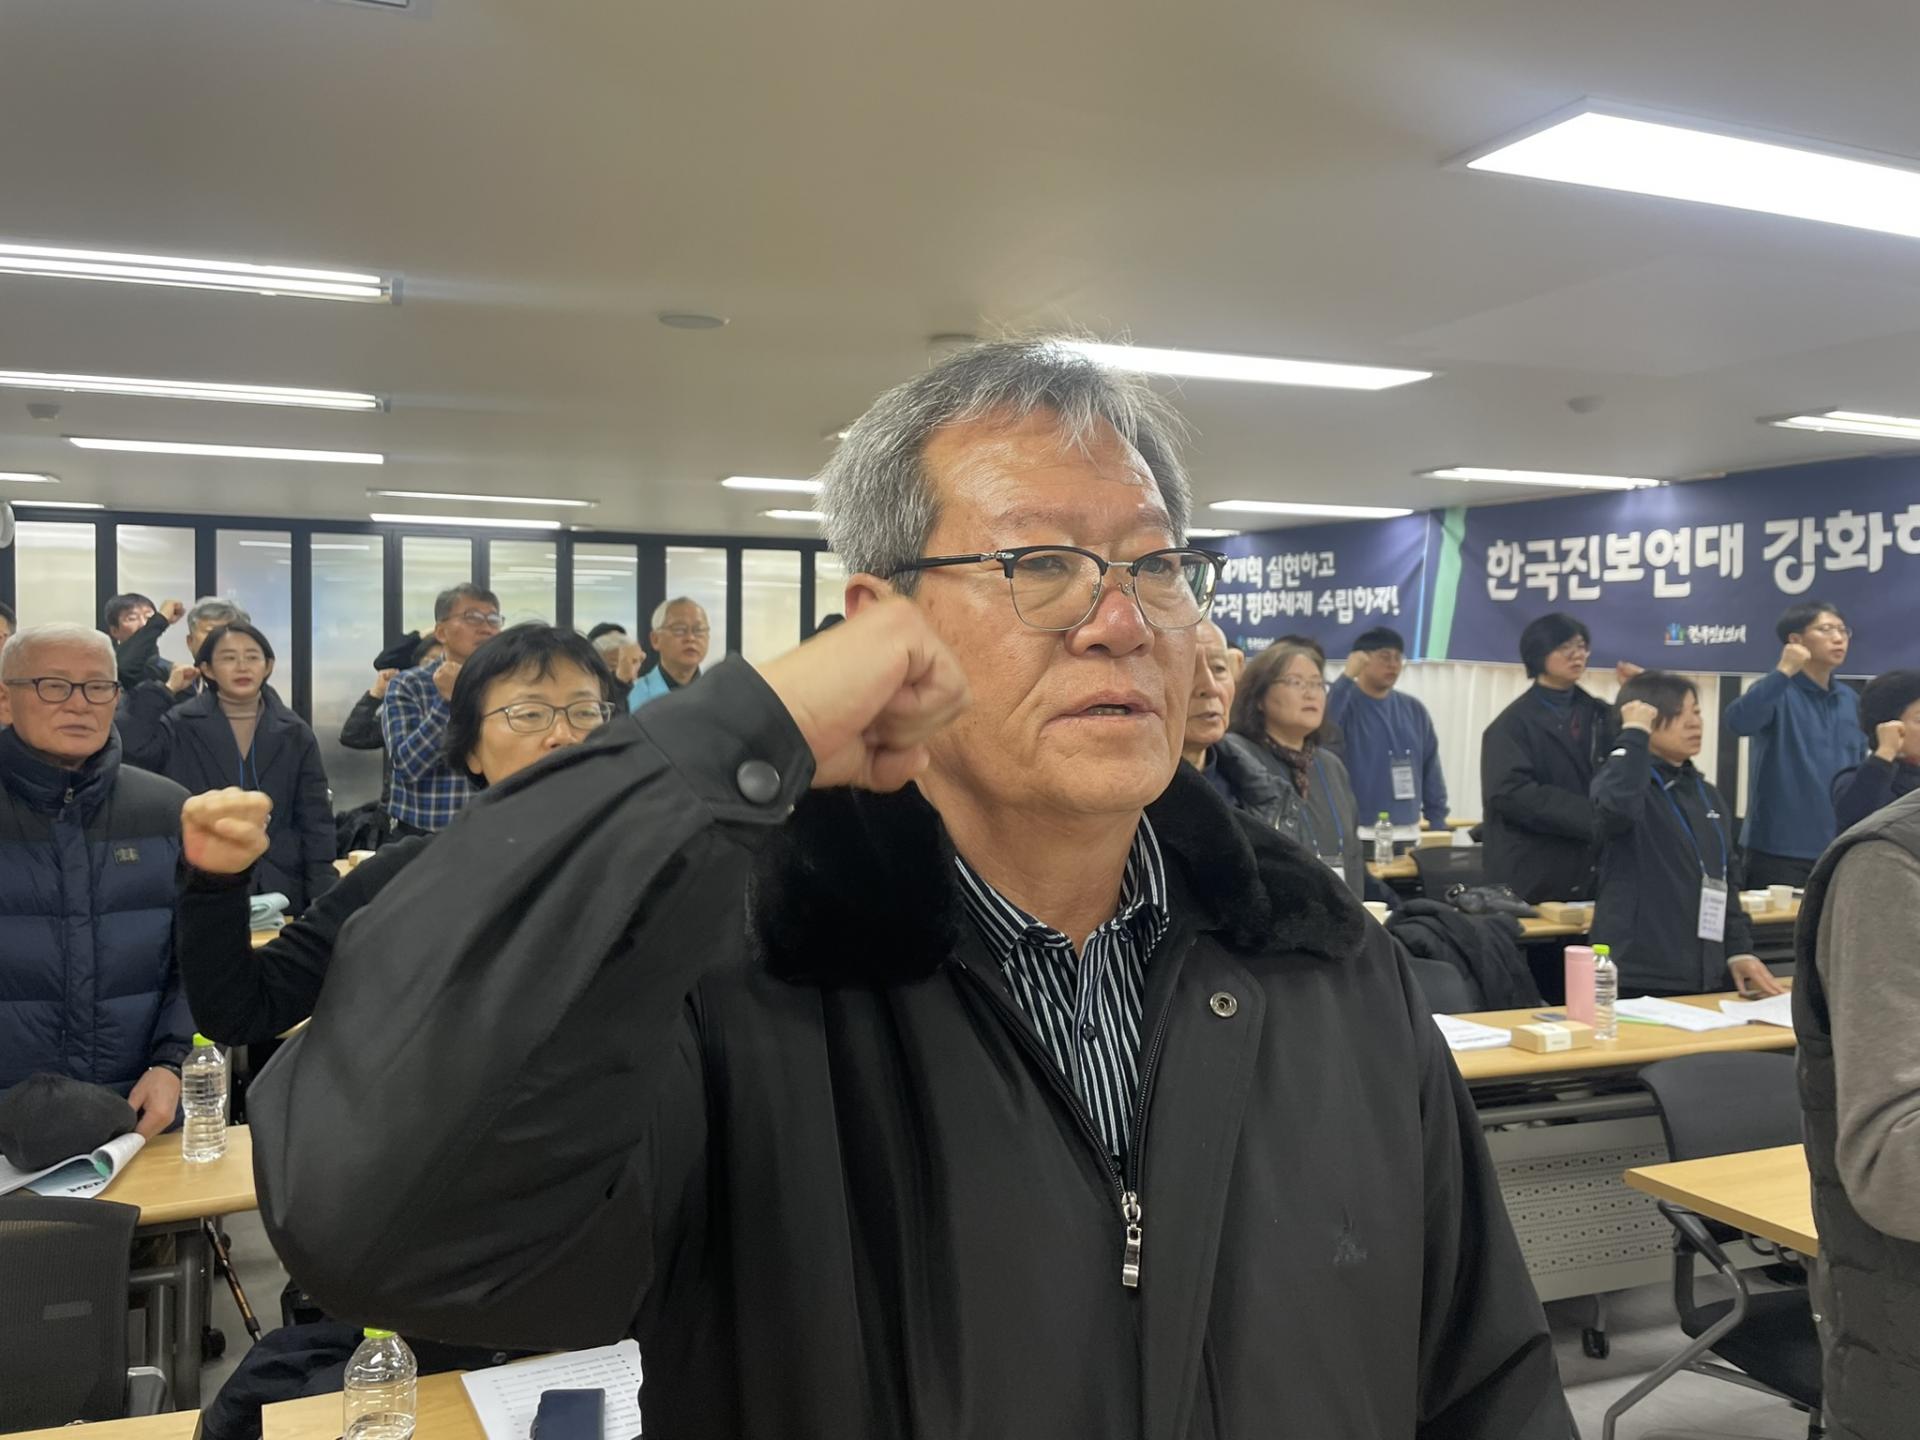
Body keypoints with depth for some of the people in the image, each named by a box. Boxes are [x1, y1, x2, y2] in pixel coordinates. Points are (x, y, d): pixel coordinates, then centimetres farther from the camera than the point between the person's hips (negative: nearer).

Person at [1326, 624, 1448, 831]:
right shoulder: (1345, 704, -5)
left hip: (1407, 833, 5)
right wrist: (1347, 678, -26)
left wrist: (1438, 824, 9)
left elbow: (1431, 773, 13)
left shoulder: (1414, 710, 10)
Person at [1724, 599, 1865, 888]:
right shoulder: (1779, 692, -7)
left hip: (1837, 852, 6)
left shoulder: (1851, 701, 12)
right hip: (1779, 852, -6)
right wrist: (1783, 673, -34)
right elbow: (1738, 721, -29)